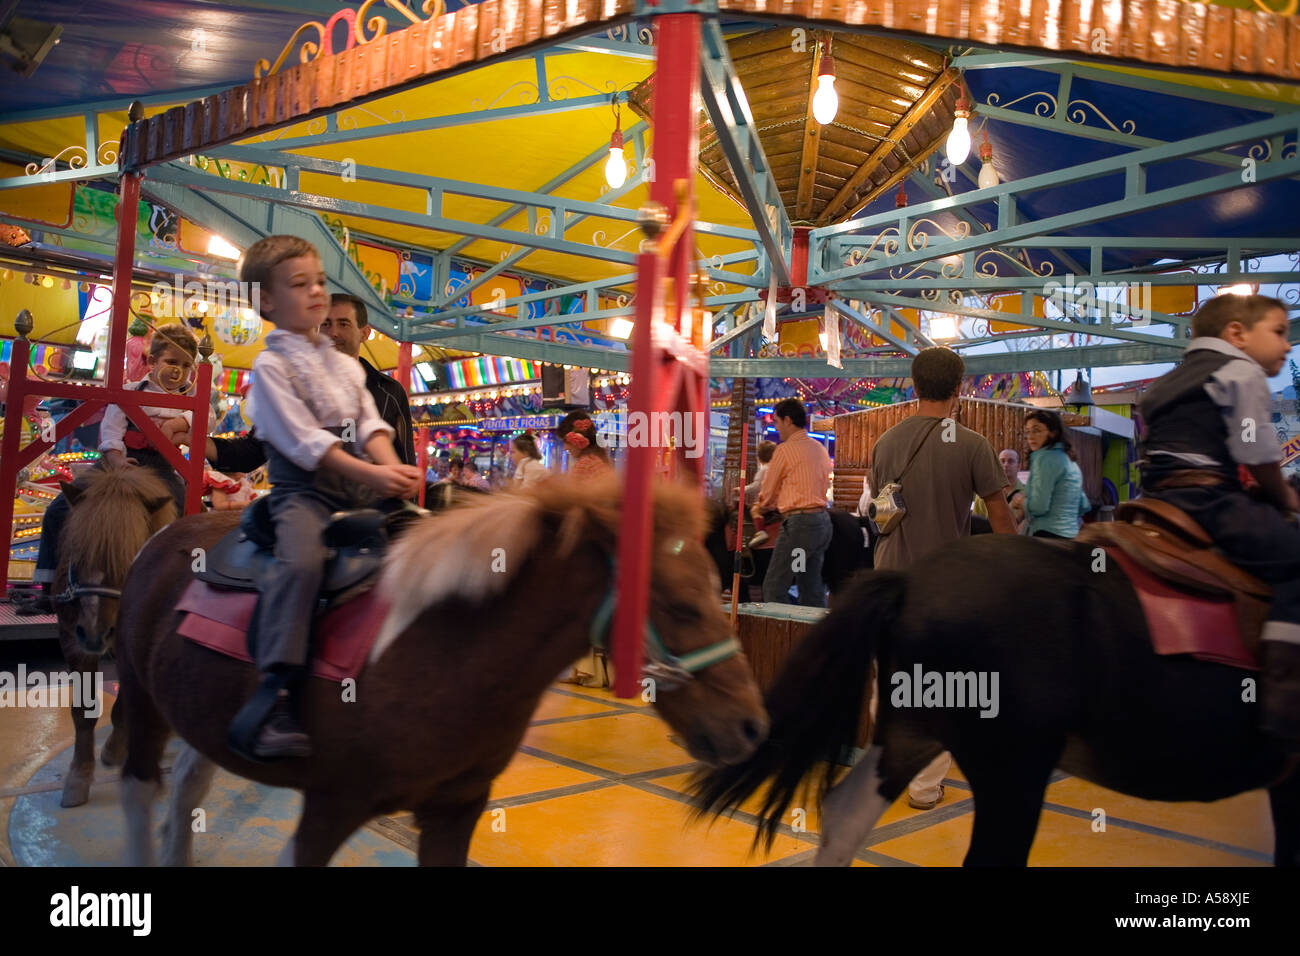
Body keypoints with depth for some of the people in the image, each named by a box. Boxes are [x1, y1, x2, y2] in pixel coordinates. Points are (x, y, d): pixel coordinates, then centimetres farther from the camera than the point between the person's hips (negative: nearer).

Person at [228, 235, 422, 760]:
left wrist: (393, 468, -11)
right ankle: (275, 697, -37)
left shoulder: (346, 366, 22)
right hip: (303, 488, -7)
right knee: (302, 561, -34)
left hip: (359, 487, 7)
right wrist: (371, 473, -22)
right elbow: (304, 440, -11)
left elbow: (371, 426, 11)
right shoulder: (270, 366, 1)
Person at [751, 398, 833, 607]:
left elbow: (768, 492, 3)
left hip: (799, 522, -8)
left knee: (774, 588, -5)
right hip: (822, 520, 9)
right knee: (812, 589, 11)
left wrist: (758, 509, 25)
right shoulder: (820, 448, 16)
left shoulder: (785, 449, -6)